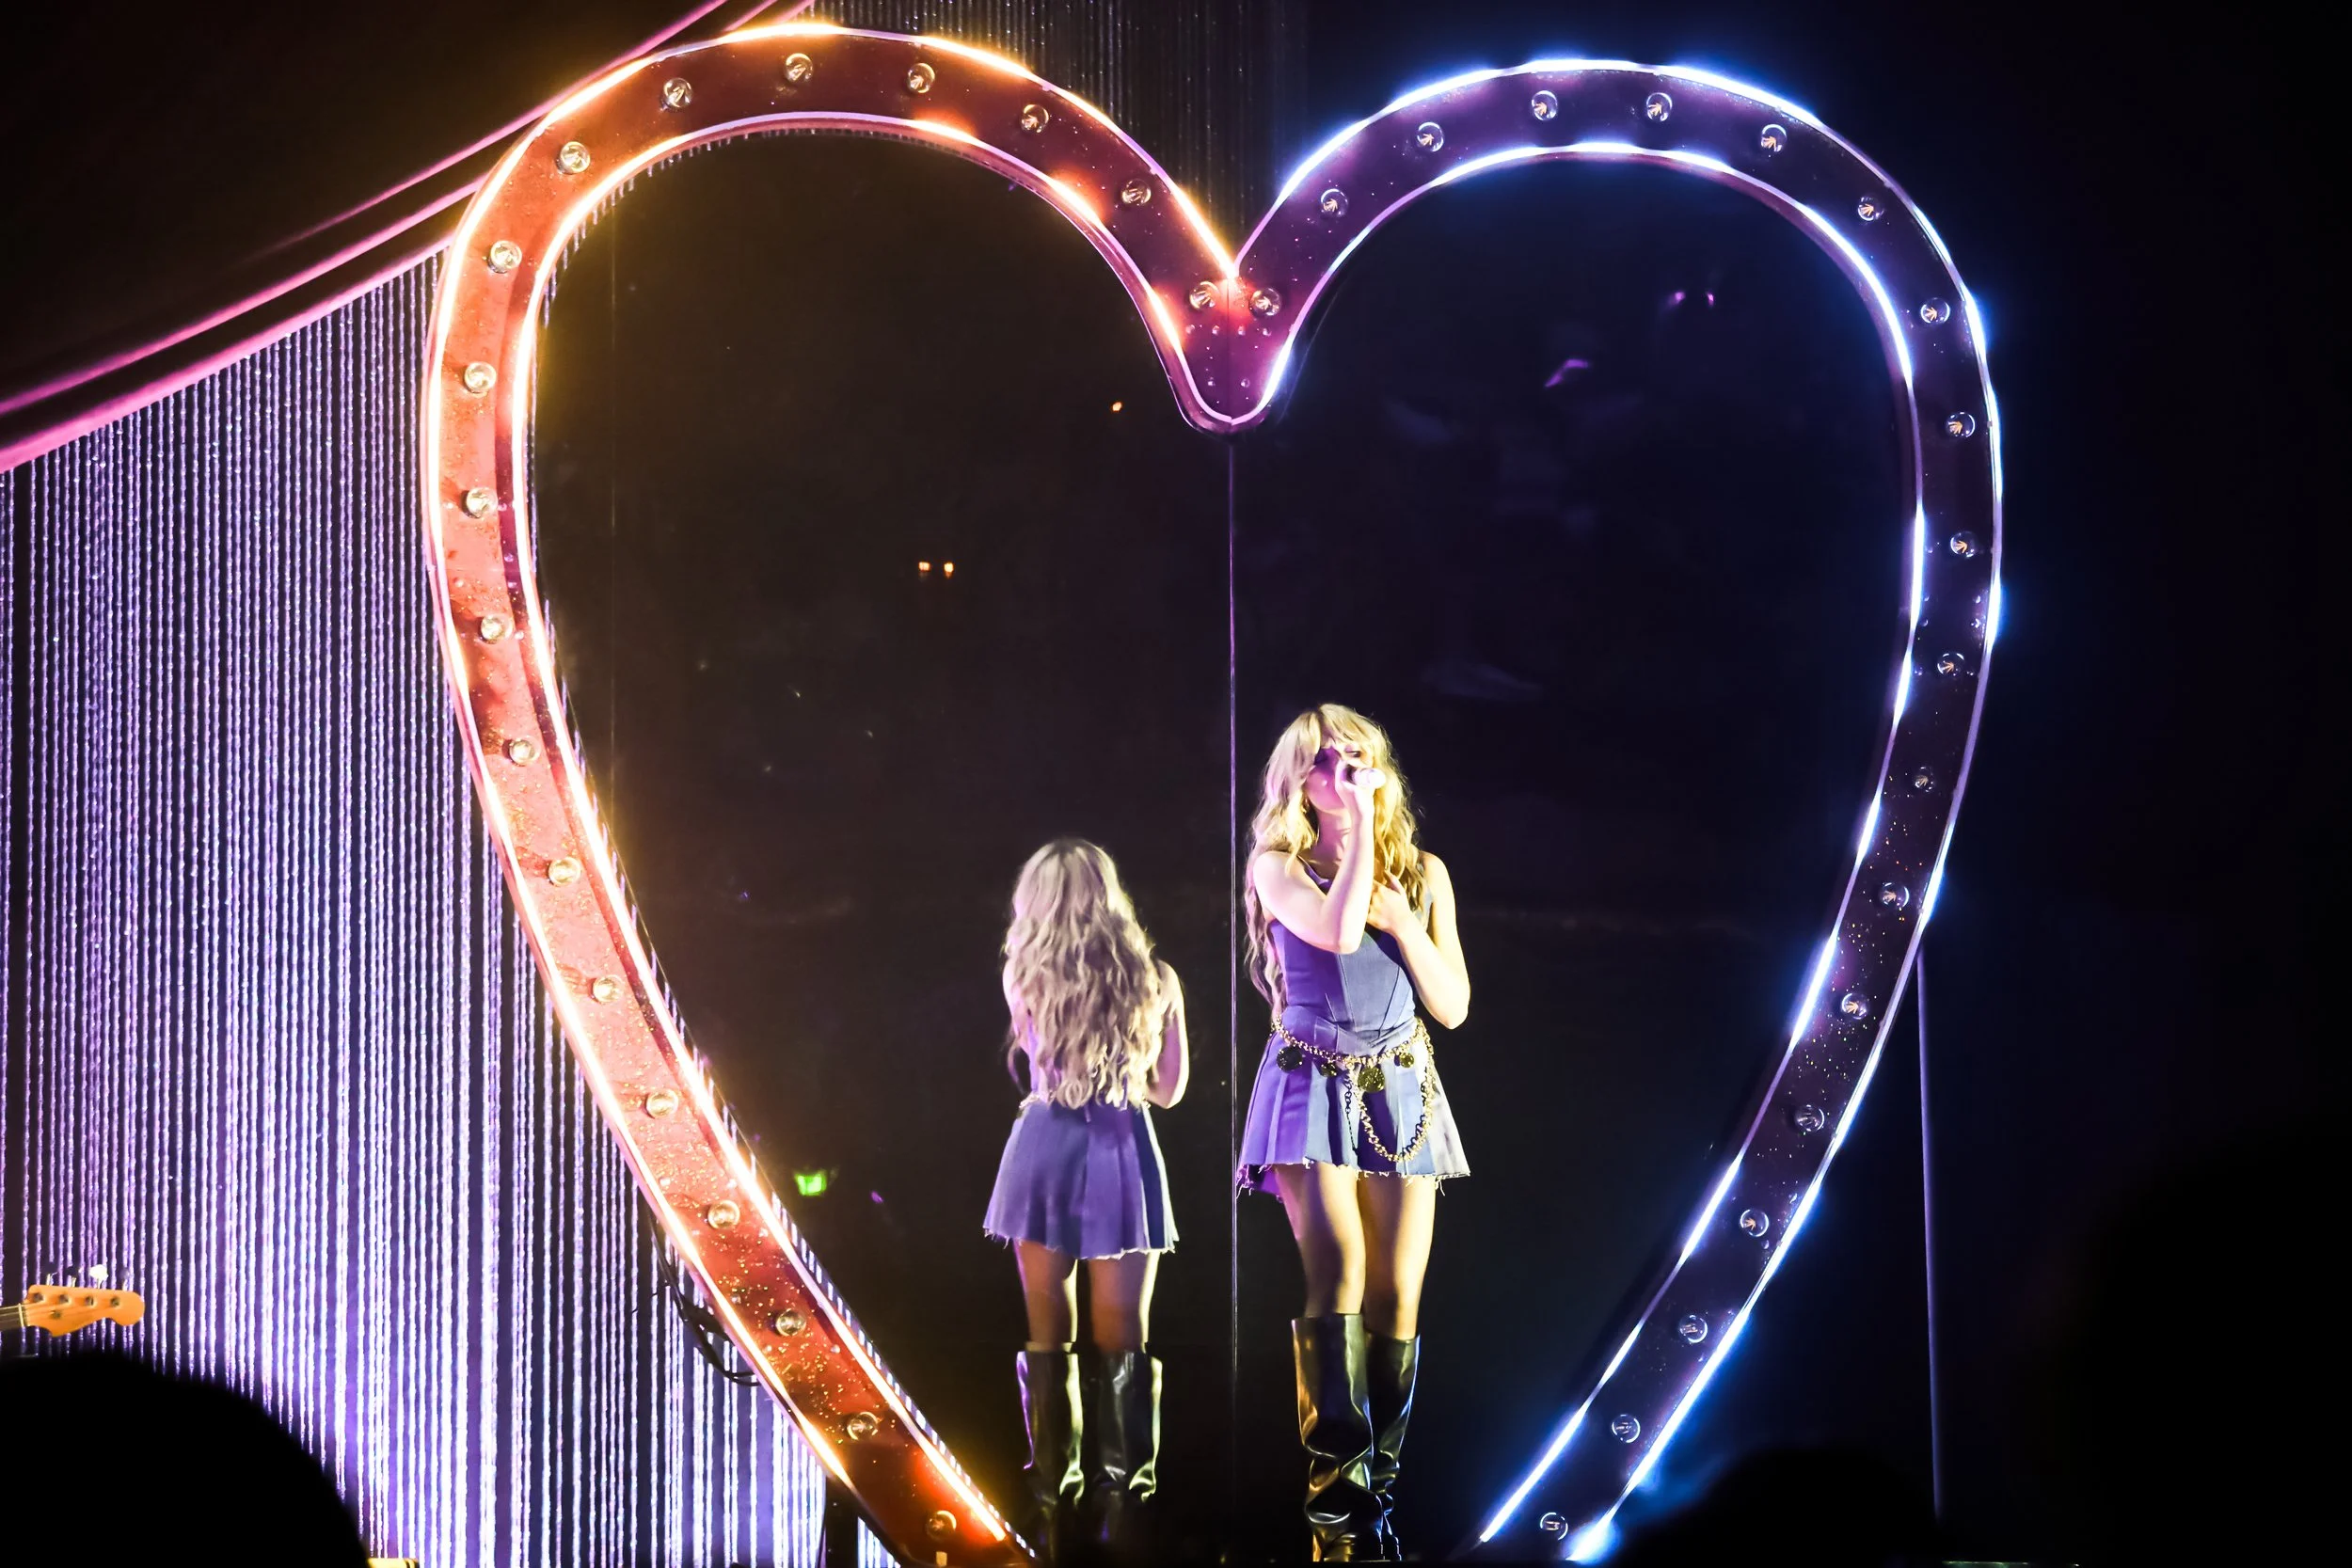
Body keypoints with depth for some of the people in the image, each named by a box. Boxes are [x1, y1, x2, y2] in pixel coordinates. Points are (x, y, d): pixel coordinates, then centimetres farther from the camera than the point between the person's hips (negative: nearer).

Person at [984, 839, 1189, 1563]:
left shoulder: (1024, 974, 2)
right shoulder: (1152, 979, 4)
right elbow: (1168, 1088, 12)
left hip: (1046, 1150, 0)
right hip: (1122, 1153, 0)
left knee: (1049, 1338, 7)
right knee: (1120, 1341, 3)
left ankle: (1056, 1506, 5)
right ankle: (1126, 1506, -4)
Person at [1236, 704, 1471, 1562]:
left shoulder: (1421, 875, 10)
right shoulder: (1280, 867, 2)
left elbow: (1453, 1004, 6)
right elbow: (1337, 930, -19)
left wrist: (1400, 921, -7)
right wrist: (1358, 834, -10)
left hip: (1401, 1092, 3)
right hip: (1314, 1087, -3)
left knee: (1396, 1293, -2)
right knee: (1338, 1269, -20)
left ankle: (1380, 1484, 5)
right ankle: (1338, 1483, -21)